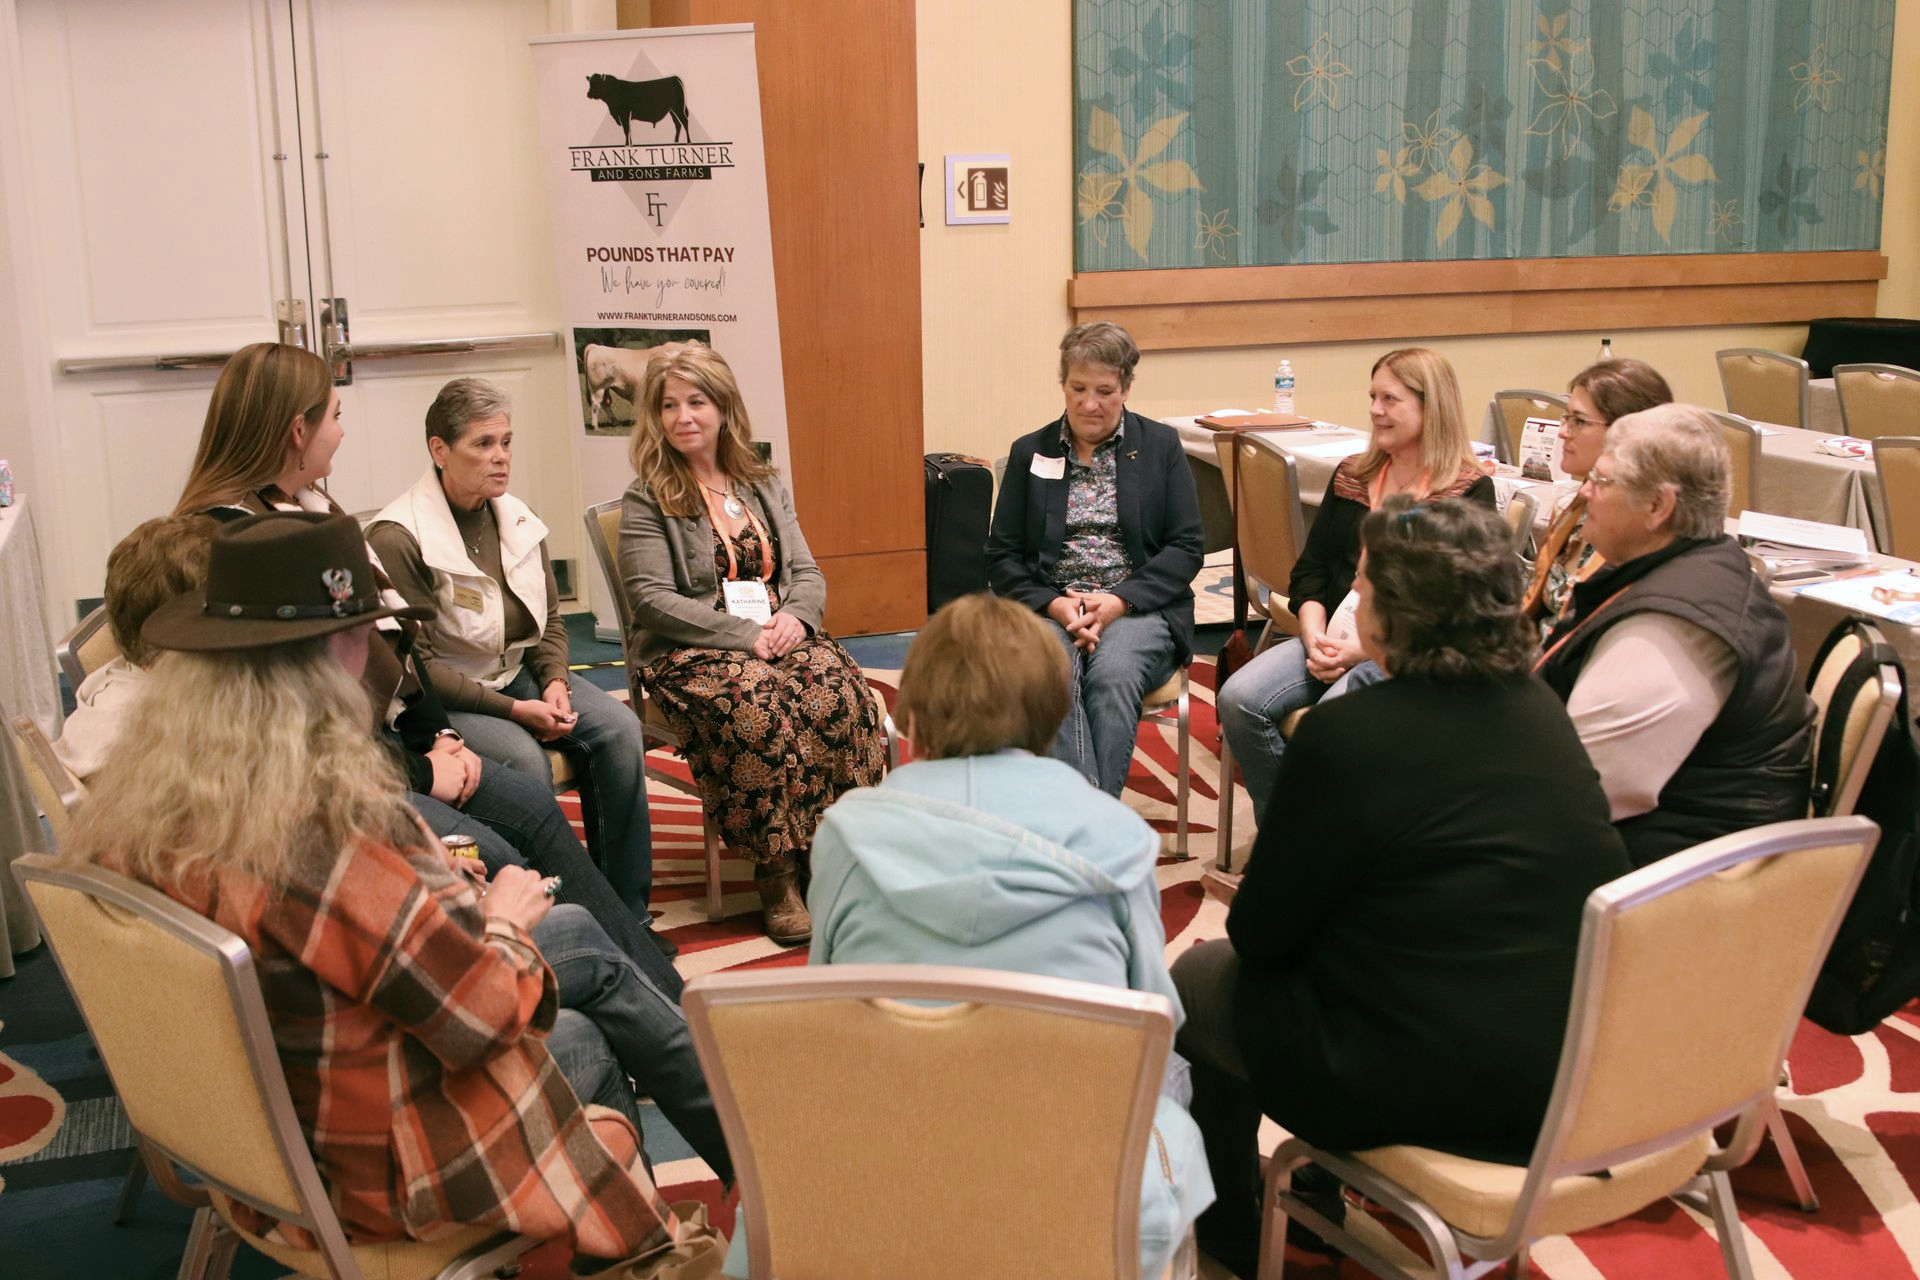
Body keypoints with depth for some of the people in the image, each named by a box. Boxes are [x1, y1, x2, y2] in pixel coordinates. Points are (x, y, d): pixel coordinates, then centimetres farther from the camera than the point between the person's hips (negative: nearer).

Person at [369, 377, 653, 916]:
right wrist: (513, 710, -20)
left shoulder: (517, 519, 6)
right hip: (443, 697, -6)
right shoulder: (397, 538, -15)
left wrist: (554, 682, -6)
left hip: (520, 673, 6)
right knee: (525, 760, -34)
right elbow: (416, 663, -16)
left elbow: (550, 621, 15)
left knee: (619, 729, -18)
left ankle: (626, 910, -11)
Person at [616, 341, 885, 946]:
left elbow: (807, 572, 16)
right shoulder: (647, 501, 2)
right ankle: (776, 874, -26)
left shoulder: (765, 486, 18)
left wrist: (795, 617, -9)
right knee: (759, 702, -37)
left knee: (840, 688, -29)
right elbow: (652, 599, -9)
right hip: (689, 652, -4)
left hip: (778, 634, 4)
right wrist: (745, 634, -18)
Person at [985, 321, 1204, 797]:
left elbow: (1187, 547, 3)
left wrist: (1119, 600, -11)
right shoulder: (1029, 453, 13)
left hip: (1138, 608, 0)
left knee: (1113, 674, -34)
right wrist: (1053, 604, -9)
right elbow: (1002, 555, 10)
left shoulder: (1160, 445, 10)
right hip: (1050, 609, 1)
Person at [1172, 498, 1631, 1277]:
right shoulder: (1542, 711, 2)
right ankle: (1317, 1188, 39)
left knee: (1199, 978, 19)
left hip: (1416, 1084, -7)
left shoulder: (1349, 734, -20)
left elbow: (1258, 933, -11)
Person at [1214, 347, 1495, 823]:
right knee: (1238, 699, -19)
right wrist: (1315, 636, -5)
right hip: (1334, 635, 6)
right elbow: (1309, 571, 16)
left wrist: (1365, 649, -18)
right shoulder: (1352, 477, 18)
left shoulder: (1469, 492, 0)